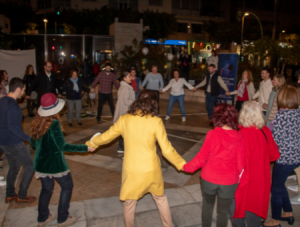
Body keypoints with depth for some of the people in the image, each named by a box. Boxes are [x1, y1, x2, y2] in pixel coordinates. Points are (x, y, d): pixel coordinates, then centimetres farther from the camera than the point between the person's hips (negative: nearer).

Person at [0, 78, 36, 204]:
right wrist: (29, 139, -28)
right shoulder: (13, 105, -22)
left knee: (13, 167, 23)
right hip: (14, 143, -9)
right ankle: (21, 196, 13)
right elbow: (12, 126, -29)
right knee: (30, 166, 5)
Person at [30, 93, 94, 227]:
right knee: (67, 186, 14)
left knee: (46, 188, 24)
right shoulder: (54, 123, -21)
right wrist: (85, 148, -19)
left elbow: (33, 144, 9)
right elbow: (62, 146, -22)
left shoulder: (37, 122, -1)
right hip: (55, 164, -6)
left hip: (40, 163, 7)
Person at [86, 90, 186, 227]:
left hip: (131, 171, 1)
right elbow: (167, 150, -13)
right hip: (151, 170, 0)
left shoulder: (124, 119, -8)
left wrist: (91, 143, 25)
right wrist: (182, 164, 2)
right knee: (161, 198, 26)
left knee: (129, 203, 22)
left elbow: (106, 137, 5)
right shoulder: (156, 121, -14)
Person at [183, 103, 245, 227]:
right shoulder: (239, 137, -11)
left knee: (207, 205, 25)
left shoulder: (212, 134, -16)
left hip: (209, 178, 0)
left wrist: (187, 167, 4)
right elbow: (240, 163, -5)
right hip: (229, 181, 1)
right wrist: (237, 177, 13)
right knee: (223, 210, 19)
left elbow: (201, 157, -11)